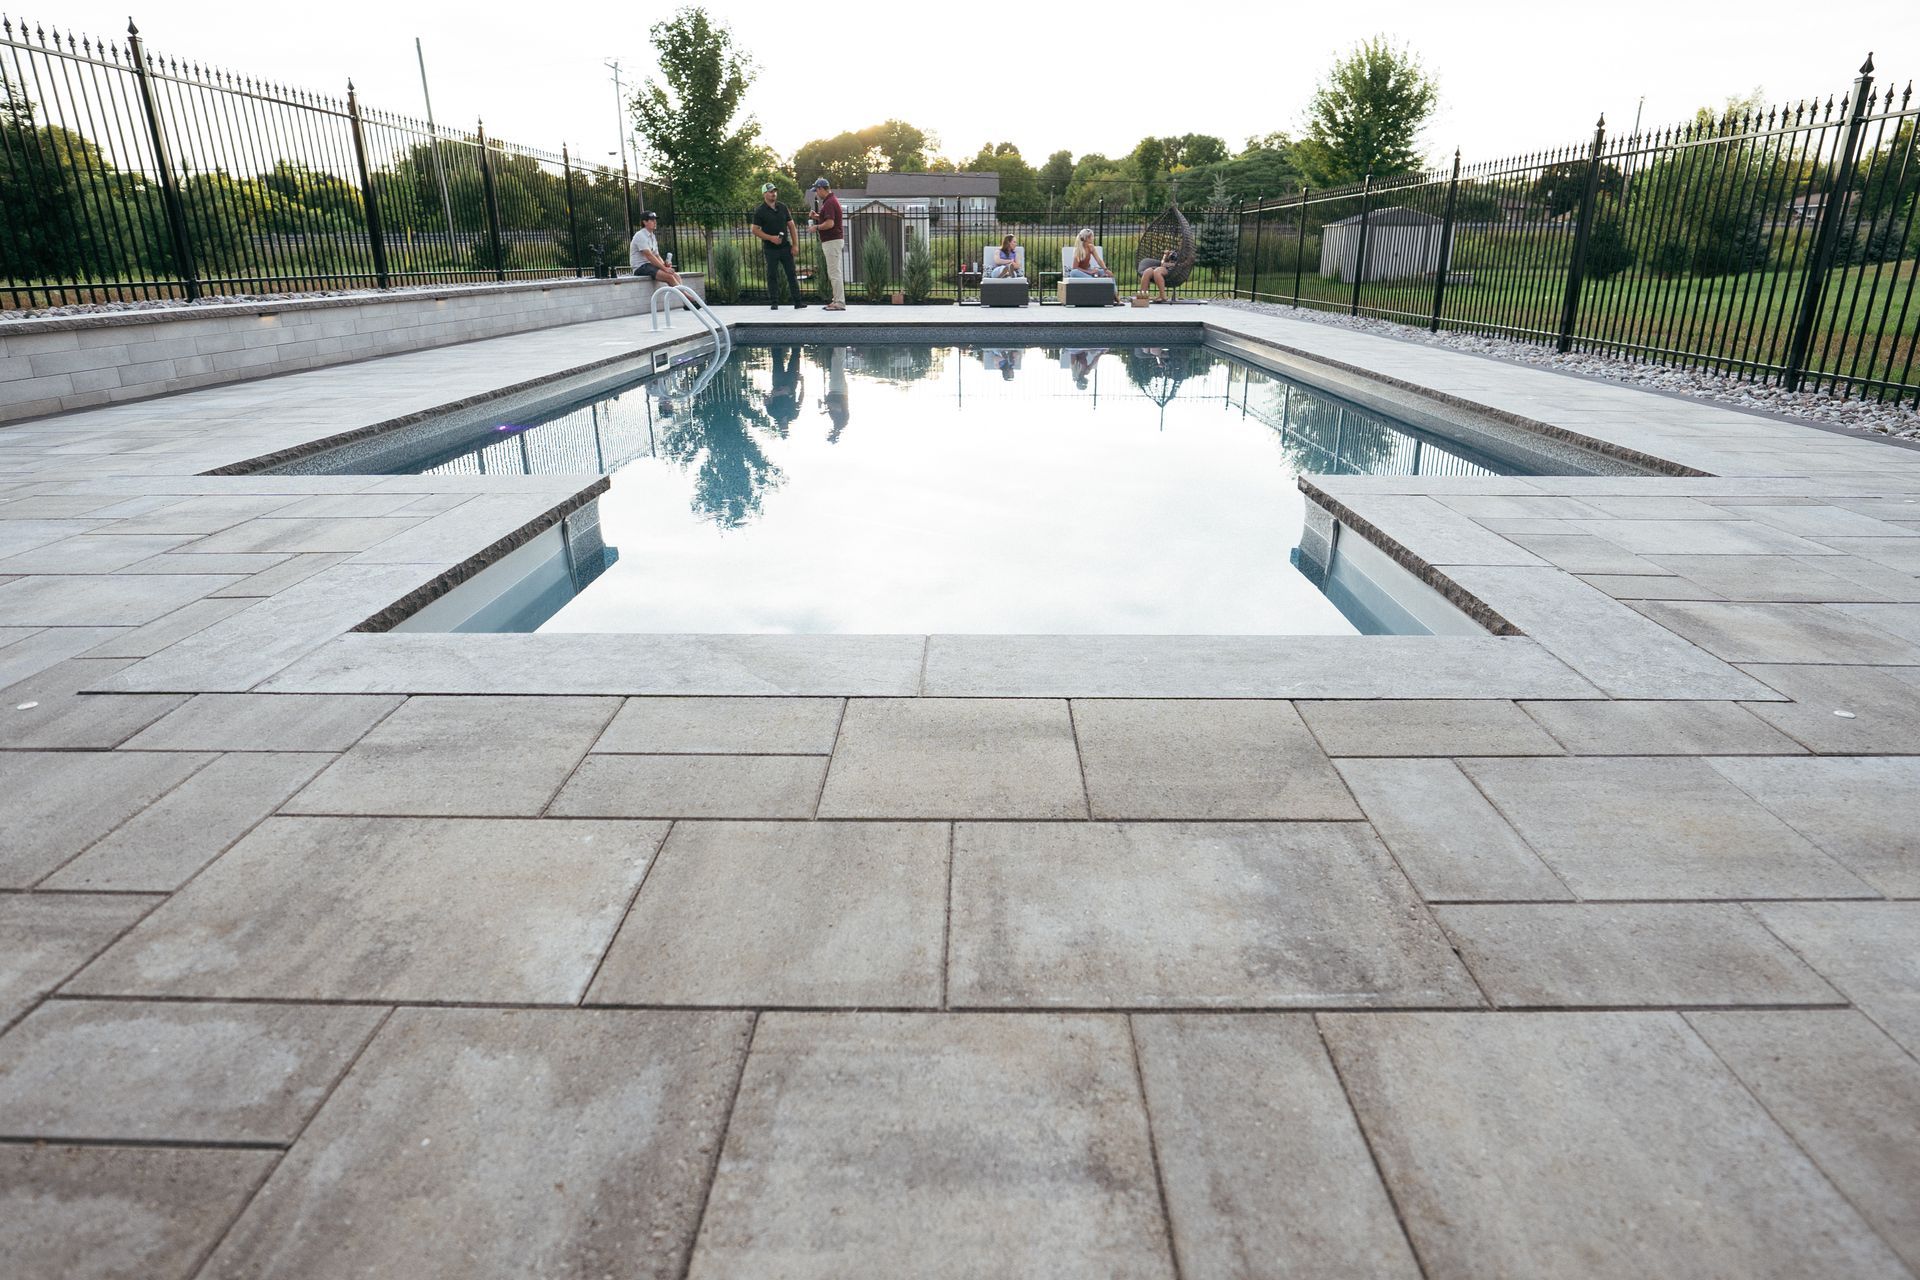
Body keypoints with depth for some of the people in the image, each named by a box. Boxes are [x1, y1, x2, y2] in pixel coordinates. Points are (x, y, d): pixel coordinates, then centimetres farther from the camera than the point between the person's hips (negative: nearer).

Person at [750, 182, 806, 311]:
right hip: (770, 249, -3)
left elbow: (791, 226, 10)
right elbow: (755, 230, -5)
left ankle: (797, 302, 3)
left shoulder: (782, 207, 7)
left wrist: (794, 244, 2)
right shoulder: (760, 211, -4)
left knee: (792, 274, 1)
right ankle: (774, 303, 10)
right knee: (772, 276, 2)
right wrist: (771, 238, -17)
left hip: (786, 247, 3)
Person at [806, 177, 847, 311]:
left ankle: (840, 303, -8)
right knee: (834, 272, 13)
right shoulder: (832, 200, 15)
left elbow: (830, 223, -26)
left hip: (832, 241, -11)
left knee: (834, 272, -9)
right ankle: (837, 300, 16)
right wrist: (817, 216, 13)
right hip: (834, 241, 11)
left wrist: (817, 227, -11)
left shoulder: (829, 202, -17)